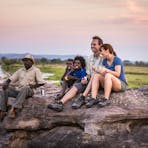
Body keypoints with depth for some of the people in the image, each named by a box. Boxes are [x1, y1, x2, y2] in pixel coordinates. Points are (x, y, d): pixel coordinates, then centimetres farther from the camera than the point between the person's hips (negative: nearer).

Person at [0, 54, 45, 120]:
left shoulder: (36, 70, 5)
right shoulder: (20, 70, 18)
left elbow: (41, 82, -4)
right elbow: (11, 79, 12)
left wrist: (34, 86, -21)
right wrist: (6, 82, -10)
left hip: (29, 91, -5)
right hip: (18, 90, 5)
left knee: (24, 89, -41)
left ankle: (13, 109, -50)